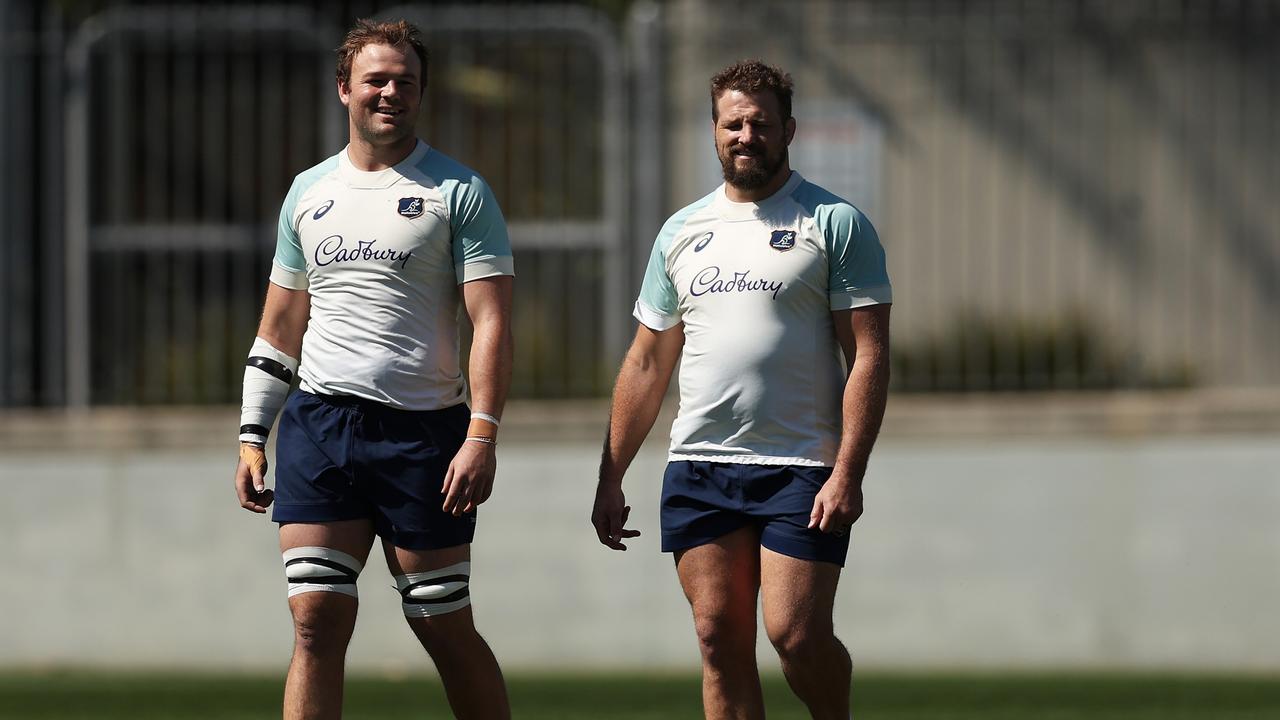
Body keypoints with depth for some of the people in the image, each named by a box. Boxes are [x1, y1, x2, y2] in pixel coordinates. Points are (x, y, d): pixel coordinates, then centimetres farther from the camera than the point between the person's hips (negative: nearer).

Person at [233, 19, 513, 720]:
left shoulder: (459, 192, 1)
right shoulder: (307, 192, 14)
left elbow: (491, 321, -6)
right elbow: (279, 326, 20)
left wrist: (481, 435, -16)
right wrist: (252, 437, 13)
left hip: (423, 428, -3)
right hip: (318, 425, 3)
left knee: (446, 630, 1)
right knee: (316, 624, -6)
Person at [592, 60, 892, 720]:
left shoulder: (836, 225, 0)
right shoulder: (682, 232, 15)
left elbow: (869, 355, -5)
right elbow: (647, 363, 19)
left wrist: (848, 473, -15)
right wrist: (610, 479, 14)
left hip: (801, 468, -4)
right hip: (699, 468, 4)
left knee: (796, 635, -10)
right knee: (720, 638, 1)